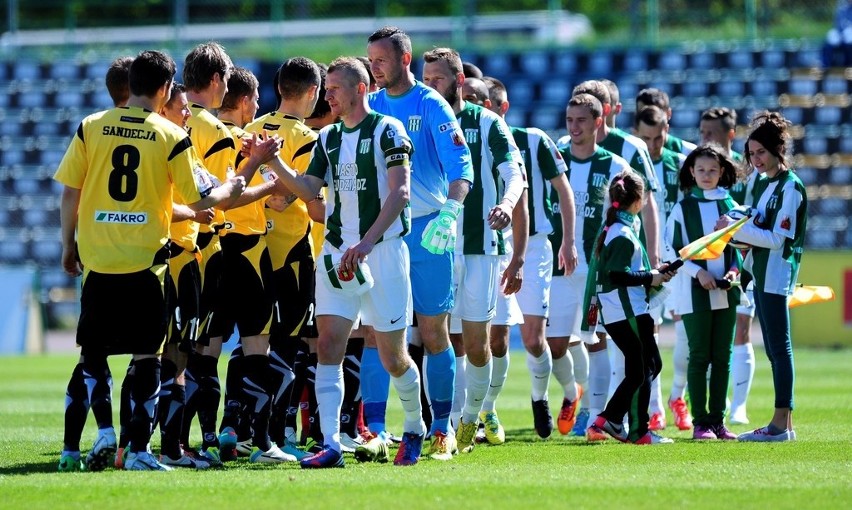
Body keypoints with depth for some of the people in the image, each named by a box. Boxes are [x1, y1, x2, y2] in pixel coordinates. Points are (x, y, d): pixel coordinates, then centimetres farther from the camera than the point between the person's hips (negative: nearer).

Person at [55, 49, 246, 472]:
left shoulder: (90, 128, 1)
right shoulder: (172, 137, -4)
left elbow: (69, 193, 3)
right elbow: (198, 200, 0)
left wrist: (69, 246, 15)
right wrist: (229, 190, 20)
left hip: (97, 262, 1)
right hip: (146, 263, -1)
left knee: (93, 350, 15)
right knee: (146, 357, 6)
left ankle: (105, 431, 0)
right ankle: (139, 449, 3)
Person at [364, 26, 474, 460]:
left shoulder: (430, 106, -5)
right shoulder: (370, 107, 8)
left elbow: (460, 164, -15)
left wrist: (450, 212, -31)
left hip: (425, 232, -3)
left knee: (433, 334, 4)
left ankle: (441, 427, 14)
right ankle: (373, 428, -7)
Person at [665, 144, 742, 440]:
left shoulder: (730, 205, 9)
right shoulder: (683, 208, 0)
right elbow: (672, 250, -2)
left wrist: (735, 269, -3)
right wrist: (698, 272, -14)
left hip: (726, 292, 3)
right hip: (695, 293, -3)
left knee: (722, 357, 5)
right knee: (699, 357, -3)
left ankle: (717, 420, 10)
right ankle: (700, 422, 0)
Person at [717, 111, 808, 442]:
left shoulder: (790, 187, -11)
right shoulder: (762, 182, 15)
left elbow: (777, 239, -17)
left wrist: (737, 229, -14)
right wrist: (740, 237, 1)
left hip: (777, 275, -9)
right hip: (760, 275, 9)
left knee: (779, 348, -9)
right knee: (773, 350, 9)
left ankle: (781, 424, -10)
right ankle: (784, 424, 12)